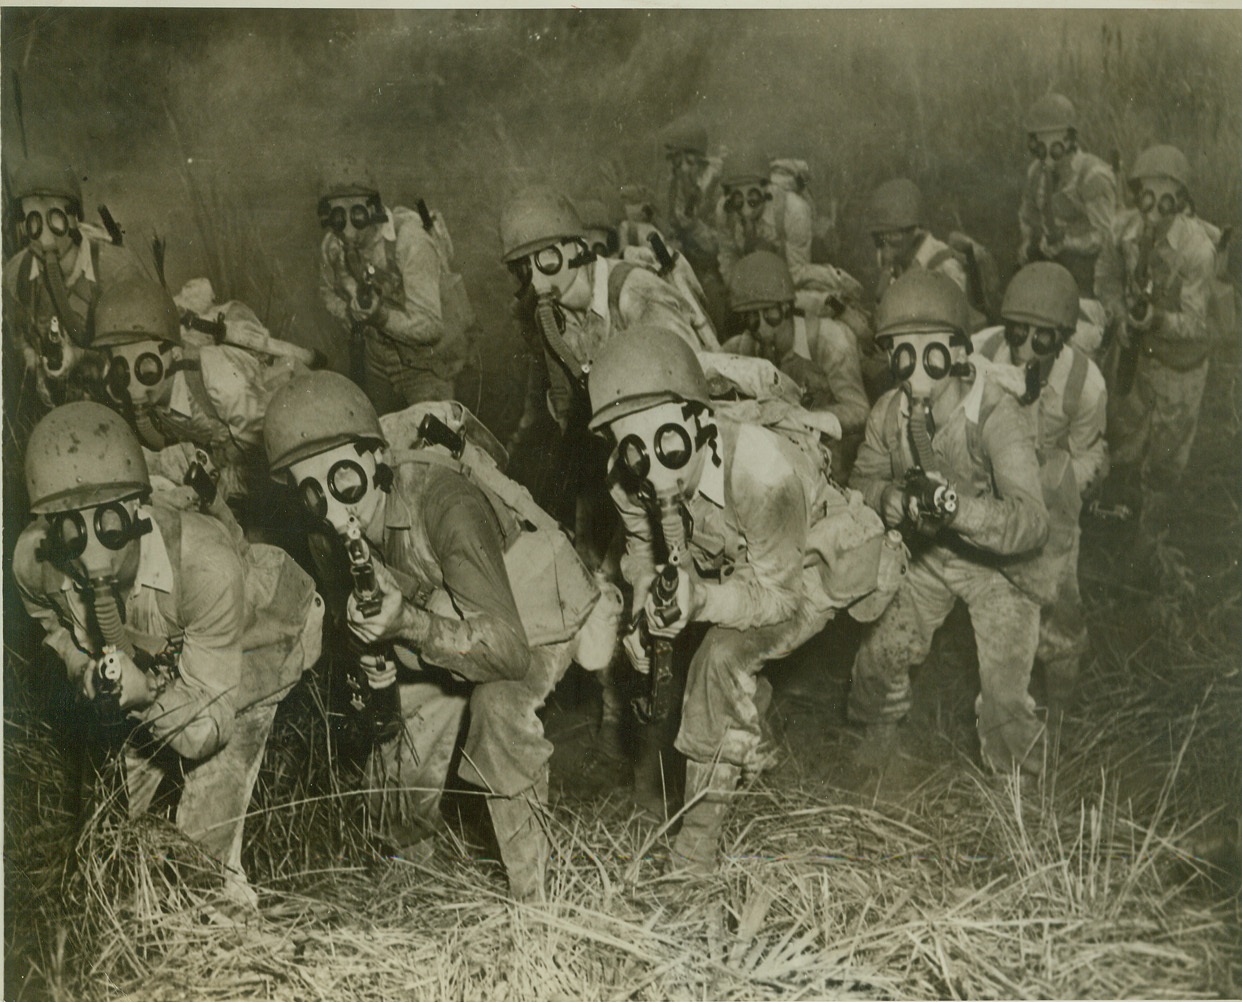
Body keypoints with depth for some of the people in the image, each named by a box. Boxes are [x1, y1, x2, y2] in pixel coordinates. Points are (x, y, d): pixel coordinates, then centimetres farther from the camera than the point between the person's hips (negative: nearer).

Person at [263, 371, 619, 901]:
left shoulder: (446, 503, -40)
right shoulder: (330, 539, -19)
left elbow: (509, 649, -43)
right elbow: (354, 622, 2)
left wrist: (409, 624, -56)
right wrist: (375, 659, -21)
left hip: (532, 619, -6)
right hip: (446, 626, 6)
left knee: (498, 701, -36)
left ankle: (534, 896, -22)